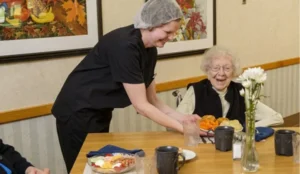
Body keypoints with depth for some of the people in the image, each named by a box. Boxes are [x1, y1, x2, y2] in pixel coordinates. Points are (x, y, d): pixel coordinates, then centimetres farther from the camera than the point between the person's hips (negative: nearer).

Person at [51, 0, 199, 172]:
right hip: (78, 112, -8)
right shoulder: (125, 45, -28)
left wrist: (183, 118, -9)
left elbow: (152, 100, 4)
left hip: (100, 113, 8)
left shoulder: (150, 50, -1)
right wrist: (182, 128, -19)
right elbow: (141, 106, -25)